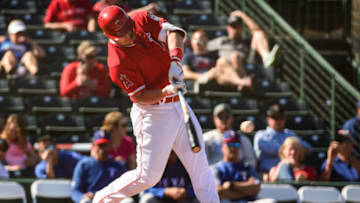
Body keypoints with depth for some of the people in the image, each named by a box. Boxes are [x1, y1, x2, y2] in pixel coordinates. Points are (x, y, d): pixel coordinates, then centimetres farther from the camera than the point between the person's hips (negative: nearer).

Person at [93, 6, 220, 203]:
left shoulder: (142, 20, -5)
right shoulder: (118, 63, -23)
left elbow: (173, 31, -16)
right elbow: (140, 97, -18)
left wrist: (175, 60, -32)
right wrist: (166, 92, -34)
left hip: (178, 105, 7)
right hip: (152, 114, -7)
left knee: (199, 162, 9)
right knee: (148, 176, -3)